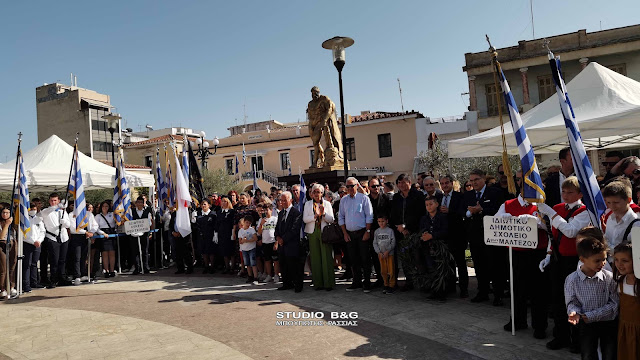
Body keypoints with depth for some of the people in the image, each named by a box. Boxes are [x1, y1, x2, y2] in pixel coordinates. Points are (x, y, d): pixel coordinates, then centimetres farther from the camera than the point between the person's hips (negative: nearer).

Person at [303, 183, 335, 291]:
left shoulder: (327, 204, 10)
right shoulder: (308, 204, 11)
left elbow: (331, 219, 4)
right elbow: (305, 219, 0)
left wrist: (323, 214, -13)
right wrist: (315, 215, -14)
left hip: (325, 233, -1)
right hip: (312, 233, 1)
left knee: (326, 257, -4)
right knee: (315, 258, 1)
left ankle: (329, 283, 1)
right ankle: (318, 283, 9)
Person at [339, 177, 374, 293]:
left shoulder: (363, 198, -2)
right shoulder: (343, 200, 10)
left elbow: (369, 216, -4)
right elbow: (341, 217, 11)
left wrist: (368, 231, -10)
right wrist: (345, 233, 4)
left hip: (362, 233, -4)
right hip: (349, 234, 4)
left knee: (365, 258, -1)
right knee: (353, 259, 9)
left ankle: (367, 283, 8)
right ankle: (357, 282, 19)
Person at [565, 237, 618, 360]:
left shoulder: (609, 277, -11)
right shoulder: (572, 279, -12)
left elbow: (615, 303, -9)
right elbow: (572, 302, -3)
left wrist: (592, 315, -16)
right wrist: (574, 313, -26)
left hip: (608, 323, 1)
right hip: (586, 325, -1)